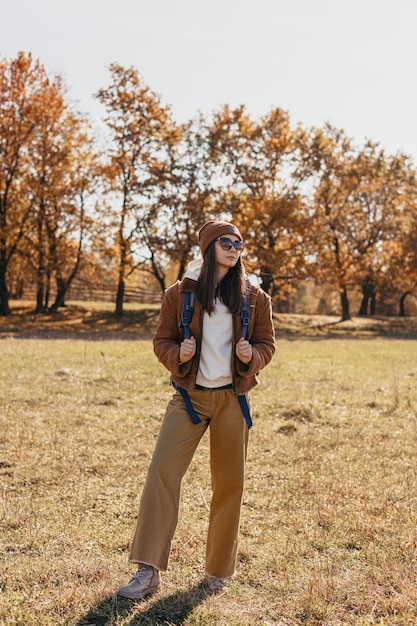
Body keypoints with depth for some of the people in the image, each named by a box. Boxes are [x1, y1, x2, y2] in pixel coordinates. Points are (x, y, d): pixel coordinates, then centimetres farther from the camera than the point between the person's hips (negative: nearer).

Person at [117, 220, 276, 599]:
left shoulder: (254, 297, 4)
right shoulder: (180, 293, 1)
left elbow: (267, 344, 9)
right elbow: (162, 341, 6)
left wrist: (252, 356, -13)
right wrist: (178, 354, -16)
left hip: (232, 399, 1)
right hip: (189, 396, -1)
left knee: (230, 483, 5)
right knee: (162, 470, -14)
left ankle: (218, 571, 23)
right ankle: (149, 571, -9)